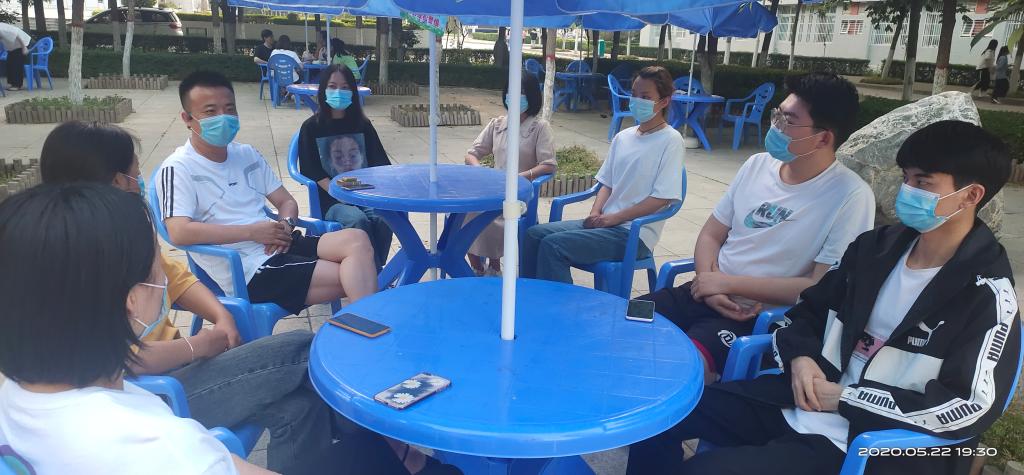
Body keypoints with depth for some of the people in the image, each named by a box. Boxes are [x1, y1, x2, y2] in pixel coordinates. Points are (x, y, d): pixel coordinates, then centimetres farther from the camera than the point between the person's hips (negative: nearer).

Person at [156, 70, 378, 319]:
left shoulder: (247, 154, 17)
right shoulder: (178, 168, -5)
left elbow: (287, 202, 20)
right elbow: (179, 233, -19)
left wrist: (286, 226, -5)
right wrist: (252, 232, -18)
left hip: (279, 246, 7)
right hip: (246, 271, -7)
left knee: (356, 240, -20)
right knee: (352, 279, -22)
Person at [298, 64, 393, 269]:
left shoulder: (363, 125, 15)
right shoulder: (311, 127, 6)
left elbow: (380, 163, 12)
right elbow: (312, 172, -3)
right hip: (332, 201, -2)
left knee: (383, 217, -31)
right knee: (358, 219, -34)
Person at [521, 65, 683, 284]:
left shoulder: (670, 140, -7)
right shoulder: (623, 137, 13)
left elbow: (662, 197, -13)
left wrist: (614, 218, -14)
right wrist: (596, 213, -4)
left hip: (634, 234, -7)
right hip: (604, 223, 7)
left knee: (553, 245, -23)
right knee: (535, 234, -6)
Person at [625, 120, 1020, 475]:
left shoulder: (987, 294, -12)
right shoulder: (876, 246, 7)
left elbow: (971, 407, -21)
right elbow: (811, 309, 16)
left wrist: (846, 398, -17)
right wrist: (800, 356, -7)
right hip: (802, 402, 7)